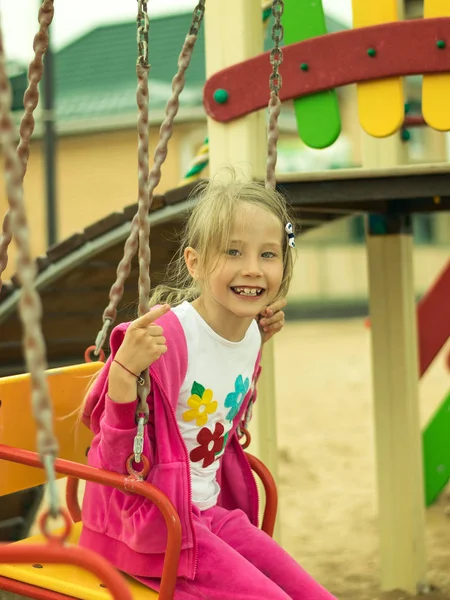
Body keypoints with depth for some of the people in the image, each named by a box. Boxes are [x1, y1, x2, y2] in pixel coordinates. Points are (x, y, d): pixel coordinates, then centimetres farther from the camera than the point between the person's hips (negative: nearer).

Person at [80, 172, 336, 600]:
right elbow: (119, 461, -21)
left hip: (213, 512, 7)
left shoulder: (251, 334, 0)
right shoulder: (165, 335, -23)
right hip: (148, 523, -7)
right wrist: (125, 370, -35)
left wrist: (258, 341, 9)